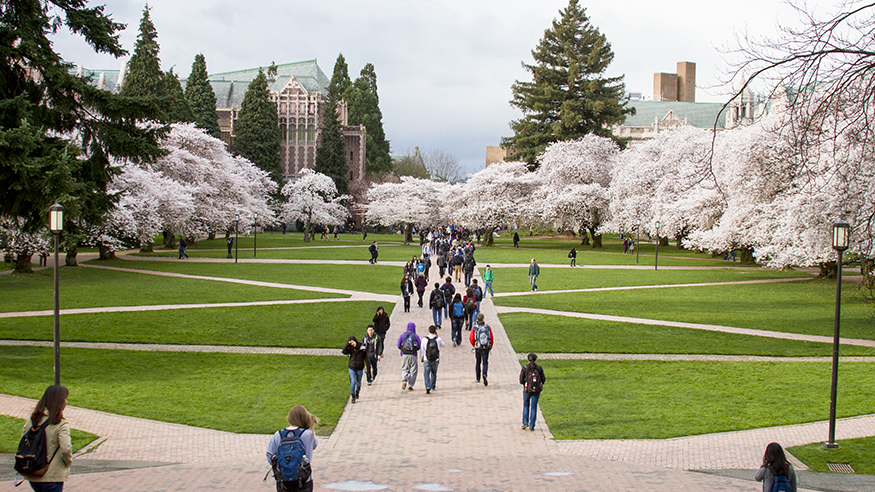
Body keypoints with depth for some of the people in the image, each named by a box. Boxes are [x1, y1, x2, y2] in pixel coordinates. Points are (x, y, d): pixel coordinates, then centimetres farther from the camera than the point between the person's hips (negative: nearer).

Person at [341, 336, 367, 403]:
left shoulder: (362, 348, -7)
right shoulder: (351, 349, -4)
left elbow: (366, 358, 0)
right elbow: (344, 351, -19)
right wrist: (348, 344, -24)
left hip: (360, 368, 0)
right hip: (352, 368, 0)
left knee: (359, 382, 15)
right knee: (353, 382, -11)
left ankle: (357, 392, 44)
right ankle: (353, 397, -3)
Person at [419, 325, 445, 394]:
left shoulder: (425, 339, -6)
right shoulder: (438, 339, -4)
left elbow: (421, 350, -1)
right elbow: (442, 344, 19)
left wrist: (421, 359, 12)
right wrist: (437, 336, 18)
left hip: (426, 360, -2)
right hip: (435, 360, 2)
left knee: (426, 374, -3)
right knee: (434, 373, 21)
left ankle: (428, 387, -22)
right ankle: (432, 387, 31)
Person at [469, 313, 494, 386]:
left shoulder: (474, 328, -4)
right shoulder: (488, 327, -2)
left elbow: (471, 339, -2)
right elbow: (492, 339, 1)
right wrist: (490, 347, 16)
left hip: (478, 348, 1)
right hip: (486, 348, -1)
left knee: (478, 362, 18)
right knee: (485, 363, 2)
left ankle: (478, 378, 24)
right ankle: (484, 375, -25)